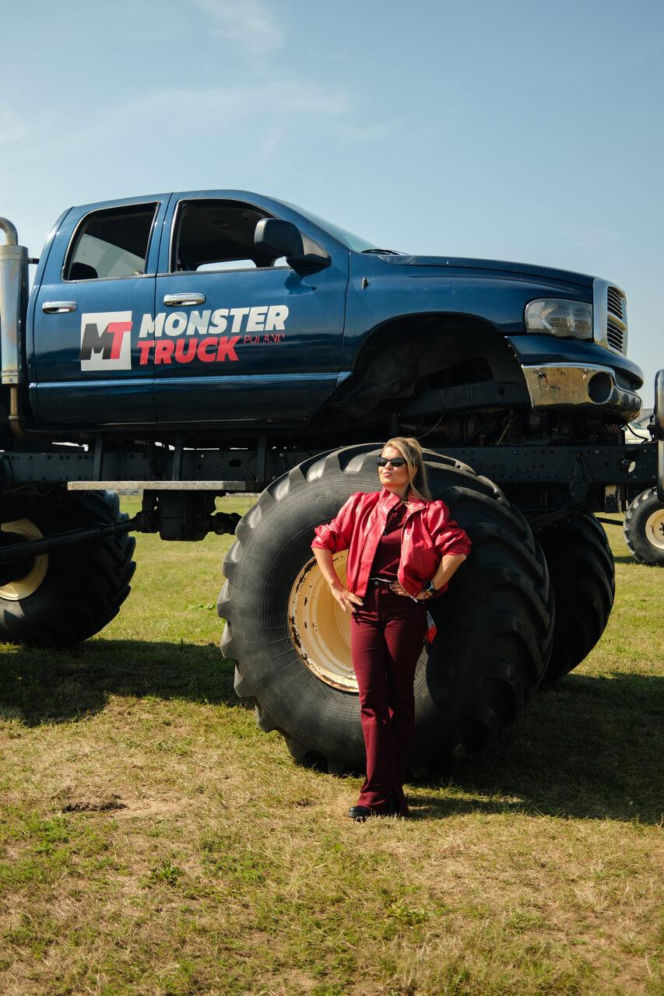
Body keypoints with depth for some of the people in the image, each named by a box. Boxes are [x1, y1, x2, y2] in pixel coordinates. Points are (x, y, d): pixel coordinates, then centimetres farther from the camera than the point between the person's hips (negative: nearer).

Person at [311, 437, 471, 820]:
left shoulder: (429, 511, 1)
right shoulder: (362, 505, 10)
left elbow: (457, 548, -12)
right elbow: (323, 542, 13)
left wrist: (430, 589, -10)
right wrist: (337, 588, 6)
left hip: (405, 611, -3)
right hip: (365, 608, 3)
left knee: (399, 699, 5)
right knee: (371, 699, 0)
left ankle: (390, 788, 13)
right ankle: (379, 794, 5)